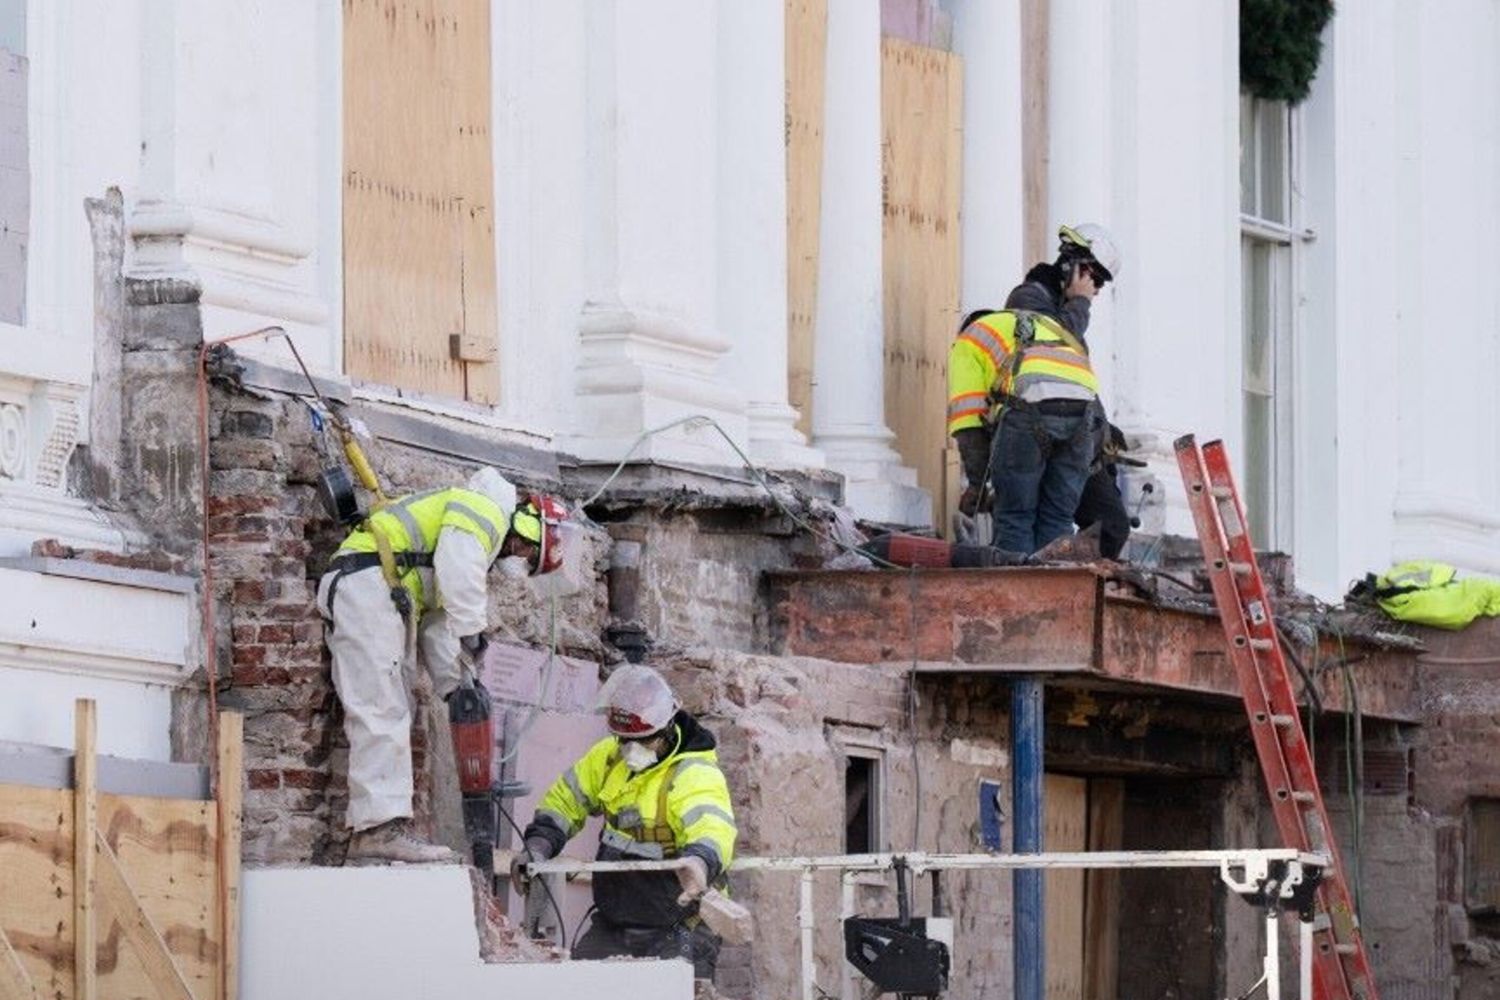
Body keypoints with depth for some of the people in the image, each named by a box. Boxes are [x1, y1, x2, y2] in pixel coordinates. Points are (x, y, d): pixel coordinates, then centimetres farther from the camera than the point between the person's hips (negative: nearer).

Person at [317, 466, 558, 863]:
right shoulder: (484, 514, -1)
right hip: (366, 584, -11)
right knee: (381, 713, -15)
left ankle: (371, 829, 7)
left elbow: (435, 619, 26)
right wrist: (471, 633, -10)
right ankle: (380, 826, -22)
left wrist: (451, 683, 18)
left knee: (392, 715, 9)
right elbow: (457, 575, -18)